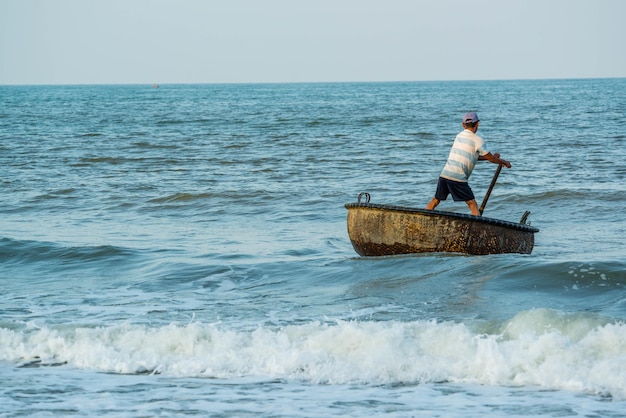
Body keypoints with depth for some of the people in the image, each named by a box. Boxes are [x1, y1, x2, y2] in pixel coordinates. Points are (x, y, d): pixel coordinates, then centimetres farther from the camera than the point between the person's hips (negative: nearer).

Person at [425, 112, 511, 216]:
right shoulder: (477, 140, -4)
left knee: (435, 200, 17)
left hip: (444, 174, 6)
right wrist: (504, 162, 22)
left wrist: (493, 157, 30)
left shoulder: (459, 136, 18)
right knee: (472, 204, 0)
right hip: (458, 178, -6)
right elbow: (490, 158, 3)